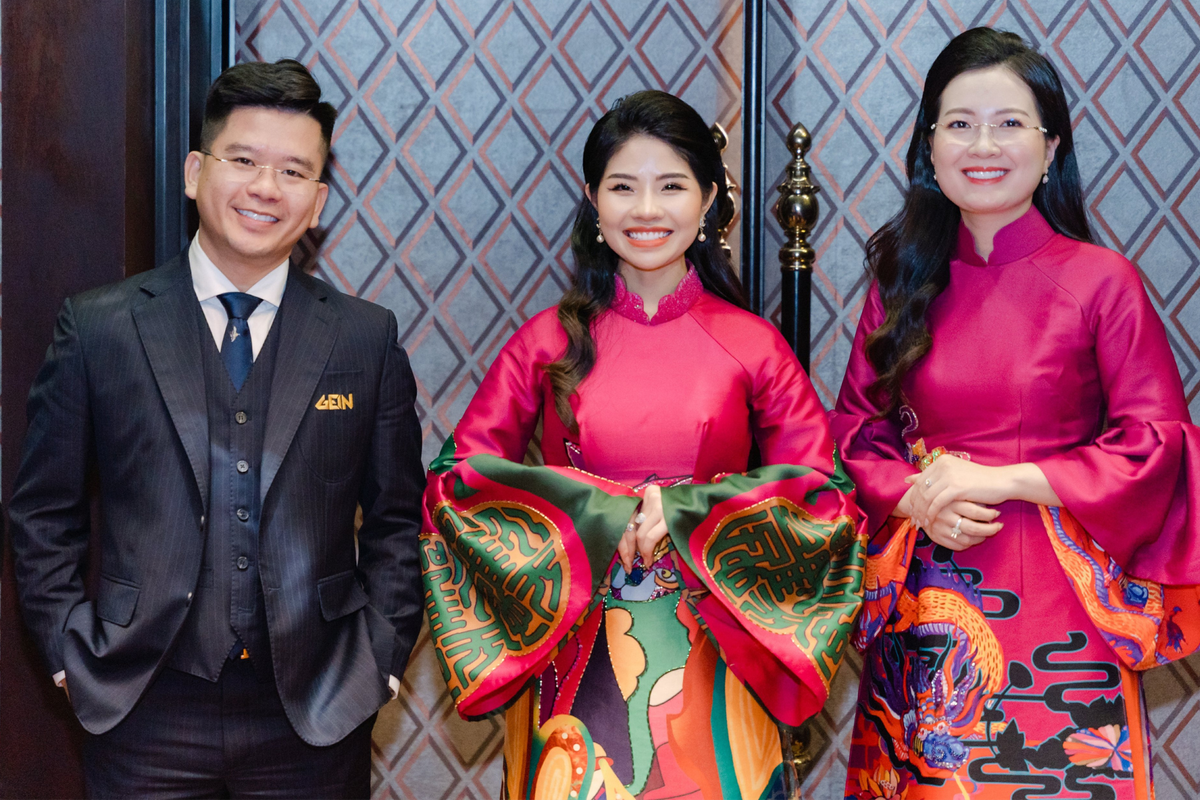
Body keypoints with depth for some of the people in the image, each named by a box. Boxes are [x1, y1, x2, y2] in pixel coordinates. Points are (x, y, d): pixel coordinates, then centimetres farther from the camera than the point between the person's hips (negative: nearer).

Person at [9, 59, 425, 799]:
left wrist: (379, 657, -1)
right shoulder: (97, 328, 0)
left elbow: (399, 521, 6)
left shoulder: (368, 338, 2)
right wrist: (73, 654, -1)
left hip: (315, 712, 1)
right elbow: (44, 517, 6)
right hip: (145, 712, 0)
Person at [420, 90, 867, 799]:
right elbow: (456, 480, 0)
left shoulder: (754, 346, 1)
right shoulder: (549, 341, 3)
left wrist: (687, 510, -15)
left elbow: (828, 499, -1)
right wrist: (597, 513, -13)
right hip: (574, 656, 0)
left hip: (713, 662, 0)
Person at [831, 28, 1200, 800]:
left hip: (1055, 606, -3)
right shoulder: (904, 284, 6)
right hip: (927, 606, 3)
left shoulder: (1102, 281, -5)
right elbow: (858, 431, 10)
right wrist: (913, 498, -10)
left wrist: (1004, 479, -13)